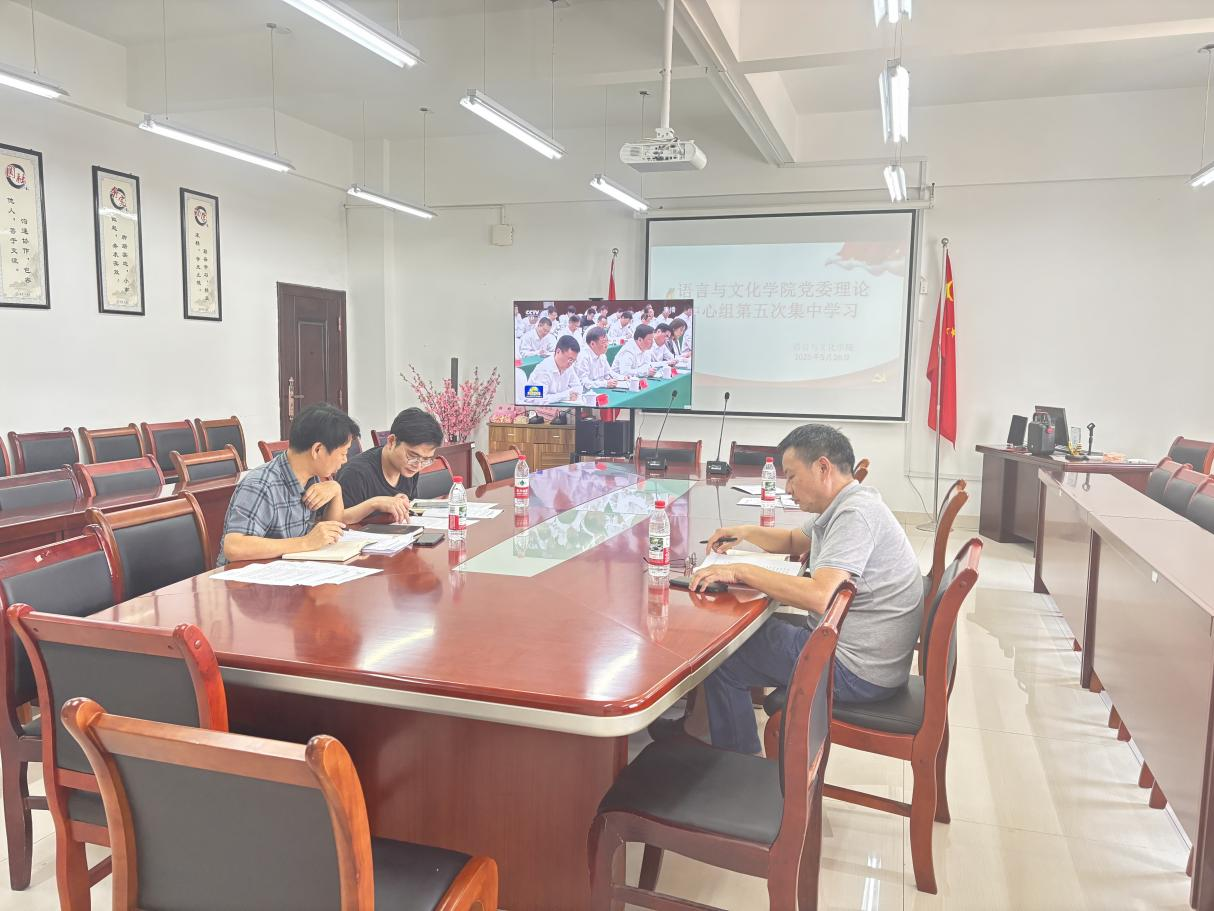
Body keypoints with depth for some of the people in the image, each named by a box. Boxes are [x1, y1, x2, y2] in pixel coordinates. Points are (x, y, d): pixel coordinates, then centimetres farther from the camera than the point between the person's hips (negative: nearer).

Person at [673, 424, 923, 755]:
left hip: (858, 672, -10)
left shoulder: (855, 513, -23)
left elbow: (819, 596, -34)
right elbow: (795, 541, 28)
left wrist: (740, 571, -26)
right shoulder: (842, 505, 10)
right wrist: (746, 532, 10)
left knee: (722, 659, -3)